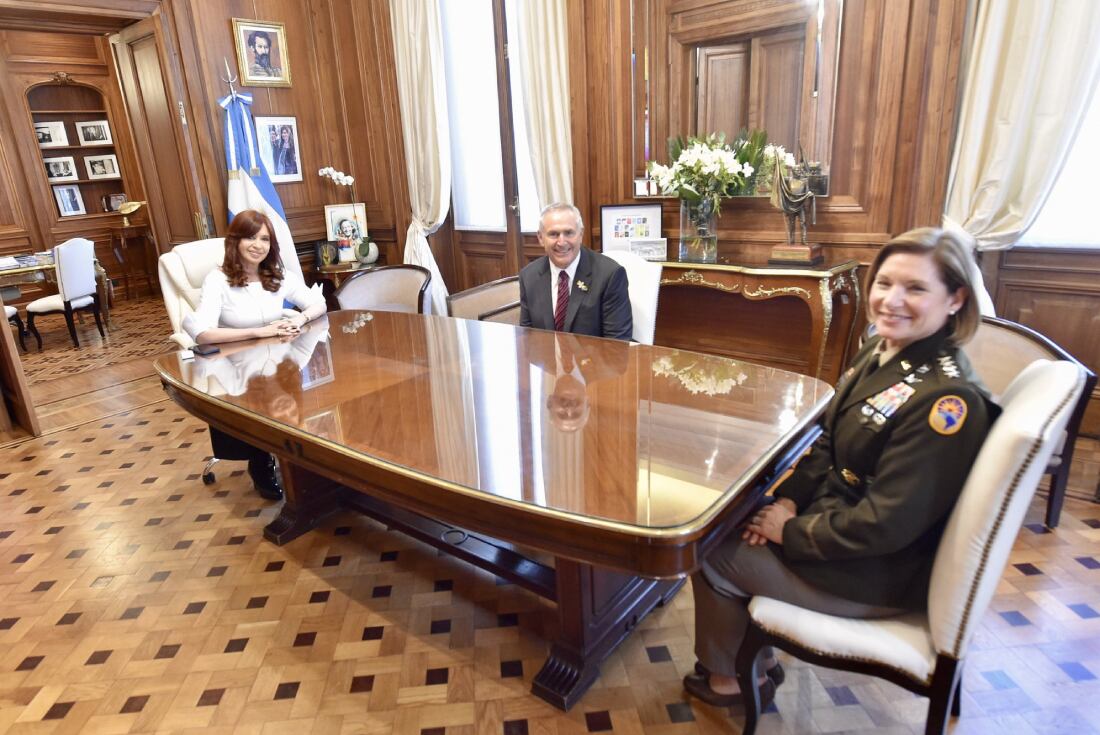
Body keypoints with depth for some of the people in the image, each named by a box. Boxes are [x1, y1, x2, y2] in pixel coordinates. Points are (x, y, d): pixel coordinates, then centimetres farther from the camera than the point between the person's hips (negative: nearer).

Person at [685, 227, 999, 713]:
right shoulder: (879, 353, 0)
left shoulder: (946, 398, -27)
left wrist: (790, 531, -17)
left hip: (880, 572, -8)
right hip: (840, 518, 8)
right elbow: (828, 445, 8)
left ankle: (728, 678, 27)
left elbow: (886, 524, -27)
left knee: (713, 555, -2)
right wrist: (788, 500, -5)